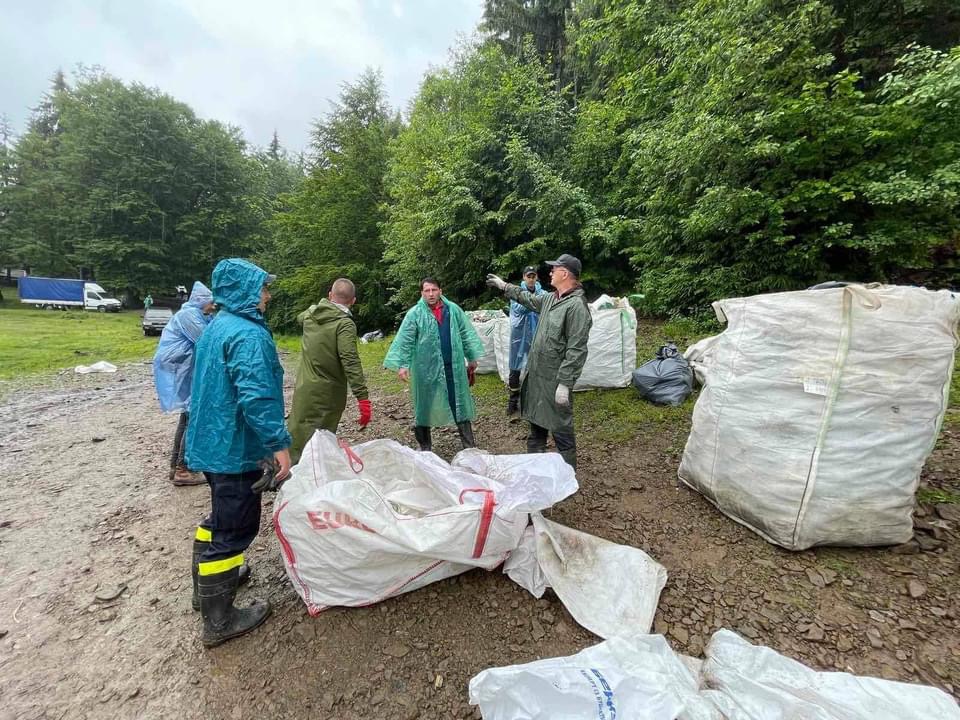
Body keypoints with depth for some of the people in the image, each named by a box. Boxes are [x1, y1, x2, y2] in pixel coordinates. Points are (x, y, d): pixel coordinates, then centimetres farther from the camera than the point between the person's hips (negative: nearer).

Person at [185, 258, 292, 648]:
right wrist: (279, 443, -26)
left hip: (211, 441, 10)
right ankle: (218, 622, 18)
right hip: (235, 447, -10)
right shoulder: (248, 334, -22)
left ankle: (207, 585, 44)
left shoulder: (216, 327, 11)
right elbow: (256, 396, -31)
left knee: (221, 517, 26)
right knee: (234, 527, 3)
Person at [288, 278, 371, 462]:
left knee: (297, 435, 16)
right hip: (327, 393, -6)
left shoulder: (310, 314, 4)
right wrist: (363, 398, -28)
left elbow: (299, 317, 31)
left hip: (303, 389, 6)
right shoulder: (345, 324, -17)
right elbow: (350, 362, -26)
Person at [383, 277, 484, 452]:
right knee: (425, 406, 10)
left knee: (460, 404, 10)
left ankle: (469, 444, 23)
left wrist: (472, 358, 9)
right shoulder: (414, 313, -4)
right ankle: (425, 446, 27)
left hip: (454, 366, 2)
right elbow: (404, 341, -7)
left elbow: (466, 334, 9)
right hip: (426, 368, -2)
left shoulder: (453, 309, 4)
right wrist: (402, 364, -15)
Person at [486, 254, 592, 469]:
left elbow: (576, 350, -23)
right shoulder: (550, 298, 10)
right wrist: (504, 287, 36)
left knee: (561, 430, 1)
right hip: (536, 375, 10)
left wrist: (565, 384, -24)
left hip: (555, 380, -10)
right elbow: (529, 298, 32)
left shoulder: (576, 305, -19)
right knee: (536, 423, 21)